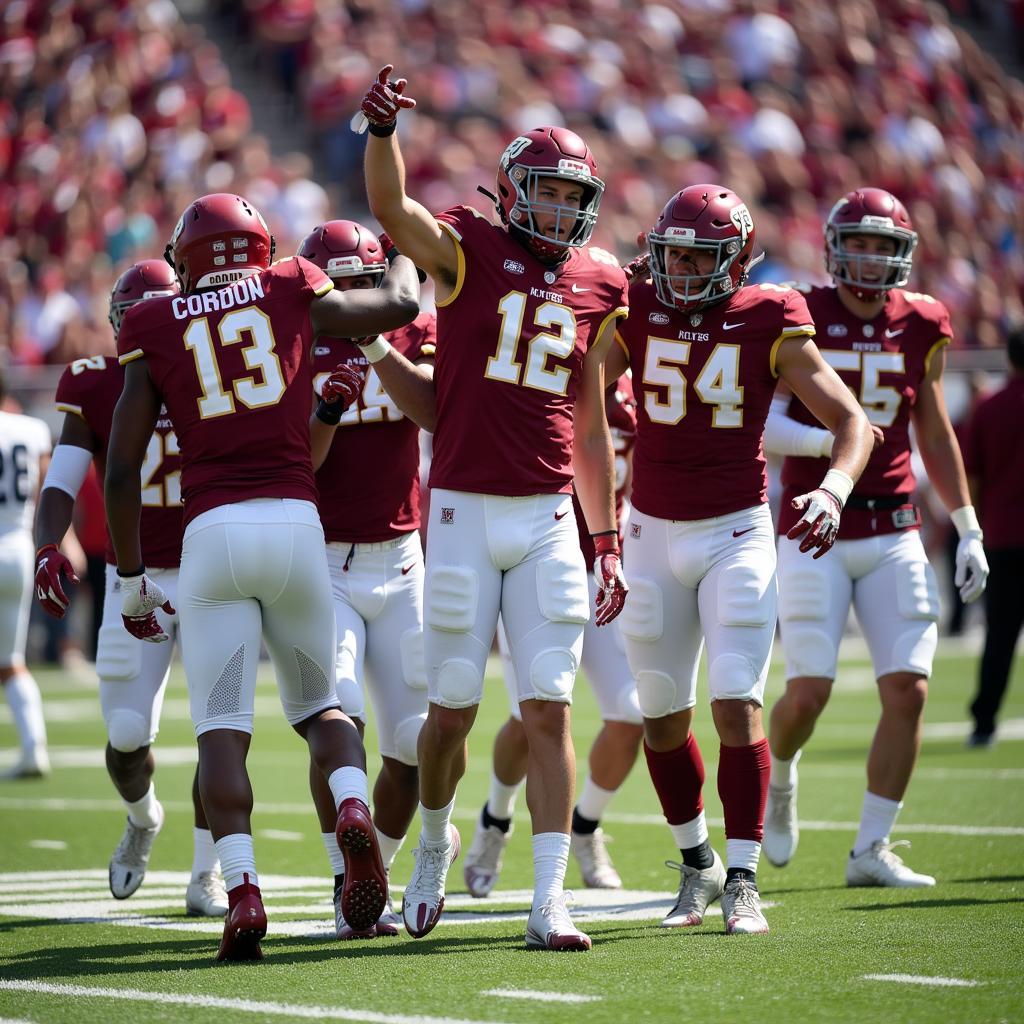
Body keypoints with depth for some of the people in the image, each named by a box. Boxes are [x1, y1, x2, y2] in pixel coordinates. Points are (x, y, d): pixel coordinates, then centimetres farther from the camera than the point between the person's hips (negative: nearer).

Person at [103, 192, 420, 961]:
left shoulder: (157, 331, 9)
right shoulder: (292, 294, 10)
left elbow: (121, 470, 7)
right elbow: (401, 304, 25)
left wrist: (131, 579, 16)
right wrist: (404, 255, 47)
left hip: (212, 531, -1)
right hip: (295, 522, 1)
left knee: (222, 729, 0)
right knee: (318, 702, 18)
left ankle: (243, 889, -17)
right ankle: (354, 809, -11)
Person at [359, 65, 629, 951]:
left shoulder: (597, 287, 11)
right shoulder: (466, 250, -1)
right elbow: (393, 209, -23)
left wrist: (607, 541, 15)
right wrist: (381, 130, -43)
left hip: (549, 519, 3)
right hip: (464, 512, -3)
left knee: (549, 711, -3)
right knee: (454, 708, 4)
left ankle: (550, 901, -2)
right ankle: (436, 838, 33)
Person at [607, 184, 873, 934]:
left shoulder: (771, 324, -6)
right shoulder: (638, 312, 0)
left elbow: (853, 422, -4)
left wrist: (834, 489, -22)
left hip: (737, 534, -3)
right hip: (654, 534, 3)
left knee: (738, 707, -12)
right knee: (663, 718, 9)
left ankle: (743, 880, -4)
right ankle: (697, 863, 27)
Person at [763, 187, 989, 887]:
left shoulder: (922, 326, 7)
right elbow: (760, 421, -7)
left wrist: (969, 529, 15)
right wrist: (827, 440, -25)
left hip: (893, 529, 3)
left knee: (908, 692, -5)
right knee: (809, 692, -9)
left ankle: (872, 849, 6)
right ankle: (779, 778, 26)